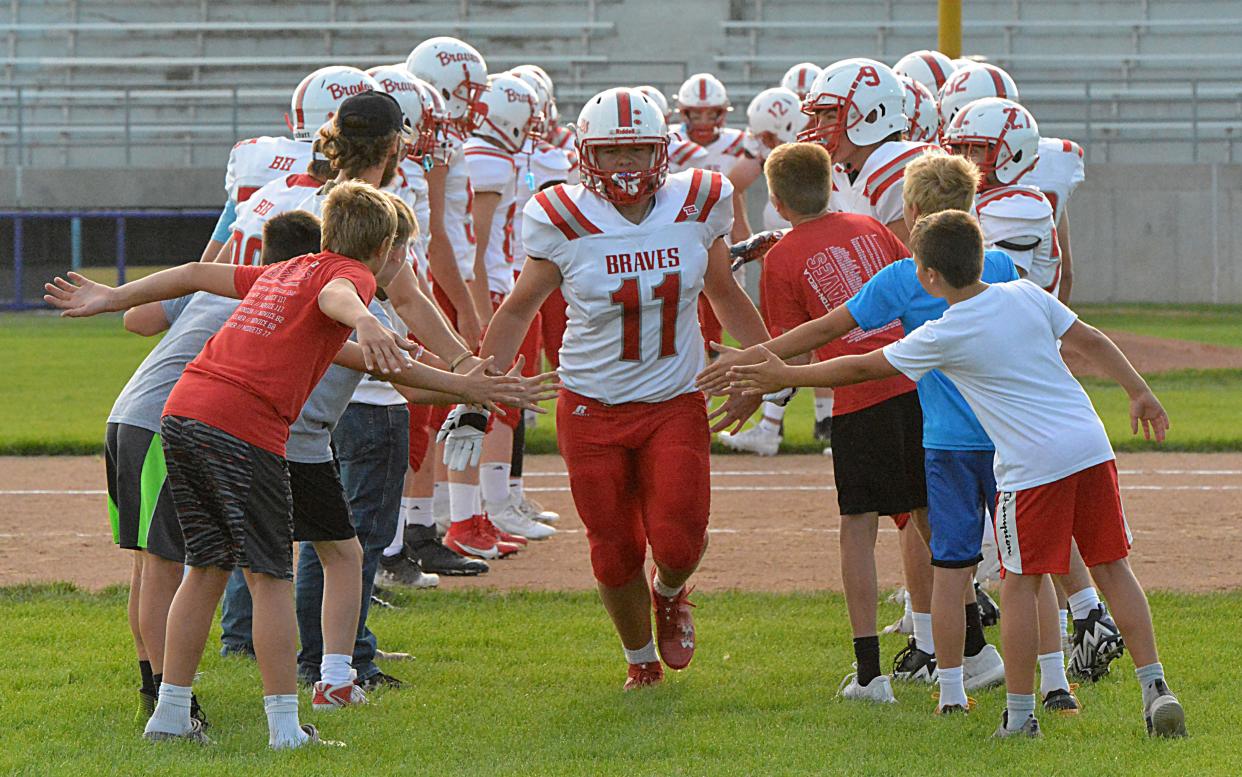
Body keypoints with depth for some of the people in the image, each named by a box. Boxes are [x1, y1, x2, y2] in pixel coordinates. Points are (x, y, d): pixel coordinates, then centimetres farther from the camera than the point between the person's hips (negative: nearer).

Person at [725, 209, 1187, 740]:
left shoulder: (943, 337, -6)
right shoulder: (1025, 294, 8)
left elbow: (863, 368, 3)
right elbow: (1091, 341, 11)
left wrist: (785, 377, 12)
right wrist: (1139, 392, 21)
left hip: (1034, 465, -5)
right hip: (1091, 447, 5)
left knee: (1020, 583, 4)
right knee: (1113, 569, 10)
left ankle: (1019, 714, 6)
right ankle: (1154, 687, 4)